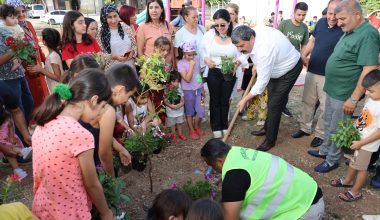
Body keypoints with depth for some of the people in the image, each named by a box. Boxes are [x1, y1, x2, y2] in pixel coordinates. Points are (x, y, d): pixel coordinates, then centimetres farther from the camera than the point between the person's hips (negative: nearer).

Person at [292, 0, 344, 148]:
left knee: (325, 107, 7)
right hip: (312, 71, 6)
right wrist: (303, 56, 11)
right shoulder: (321, 22, 2)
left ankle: (320, 134, 23)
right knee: (307, 102, 16)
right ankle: (305, 128, 32)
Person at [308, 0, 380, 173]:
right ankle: (325, 151, 39)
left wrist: (354, 99, -23)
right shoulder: (349, 32, 8)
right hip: (332, 90, 9)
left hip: (344, 95, -9)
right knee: (328, 124, 21)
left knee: (336, 130, 7)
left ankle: (332, 160, 25)